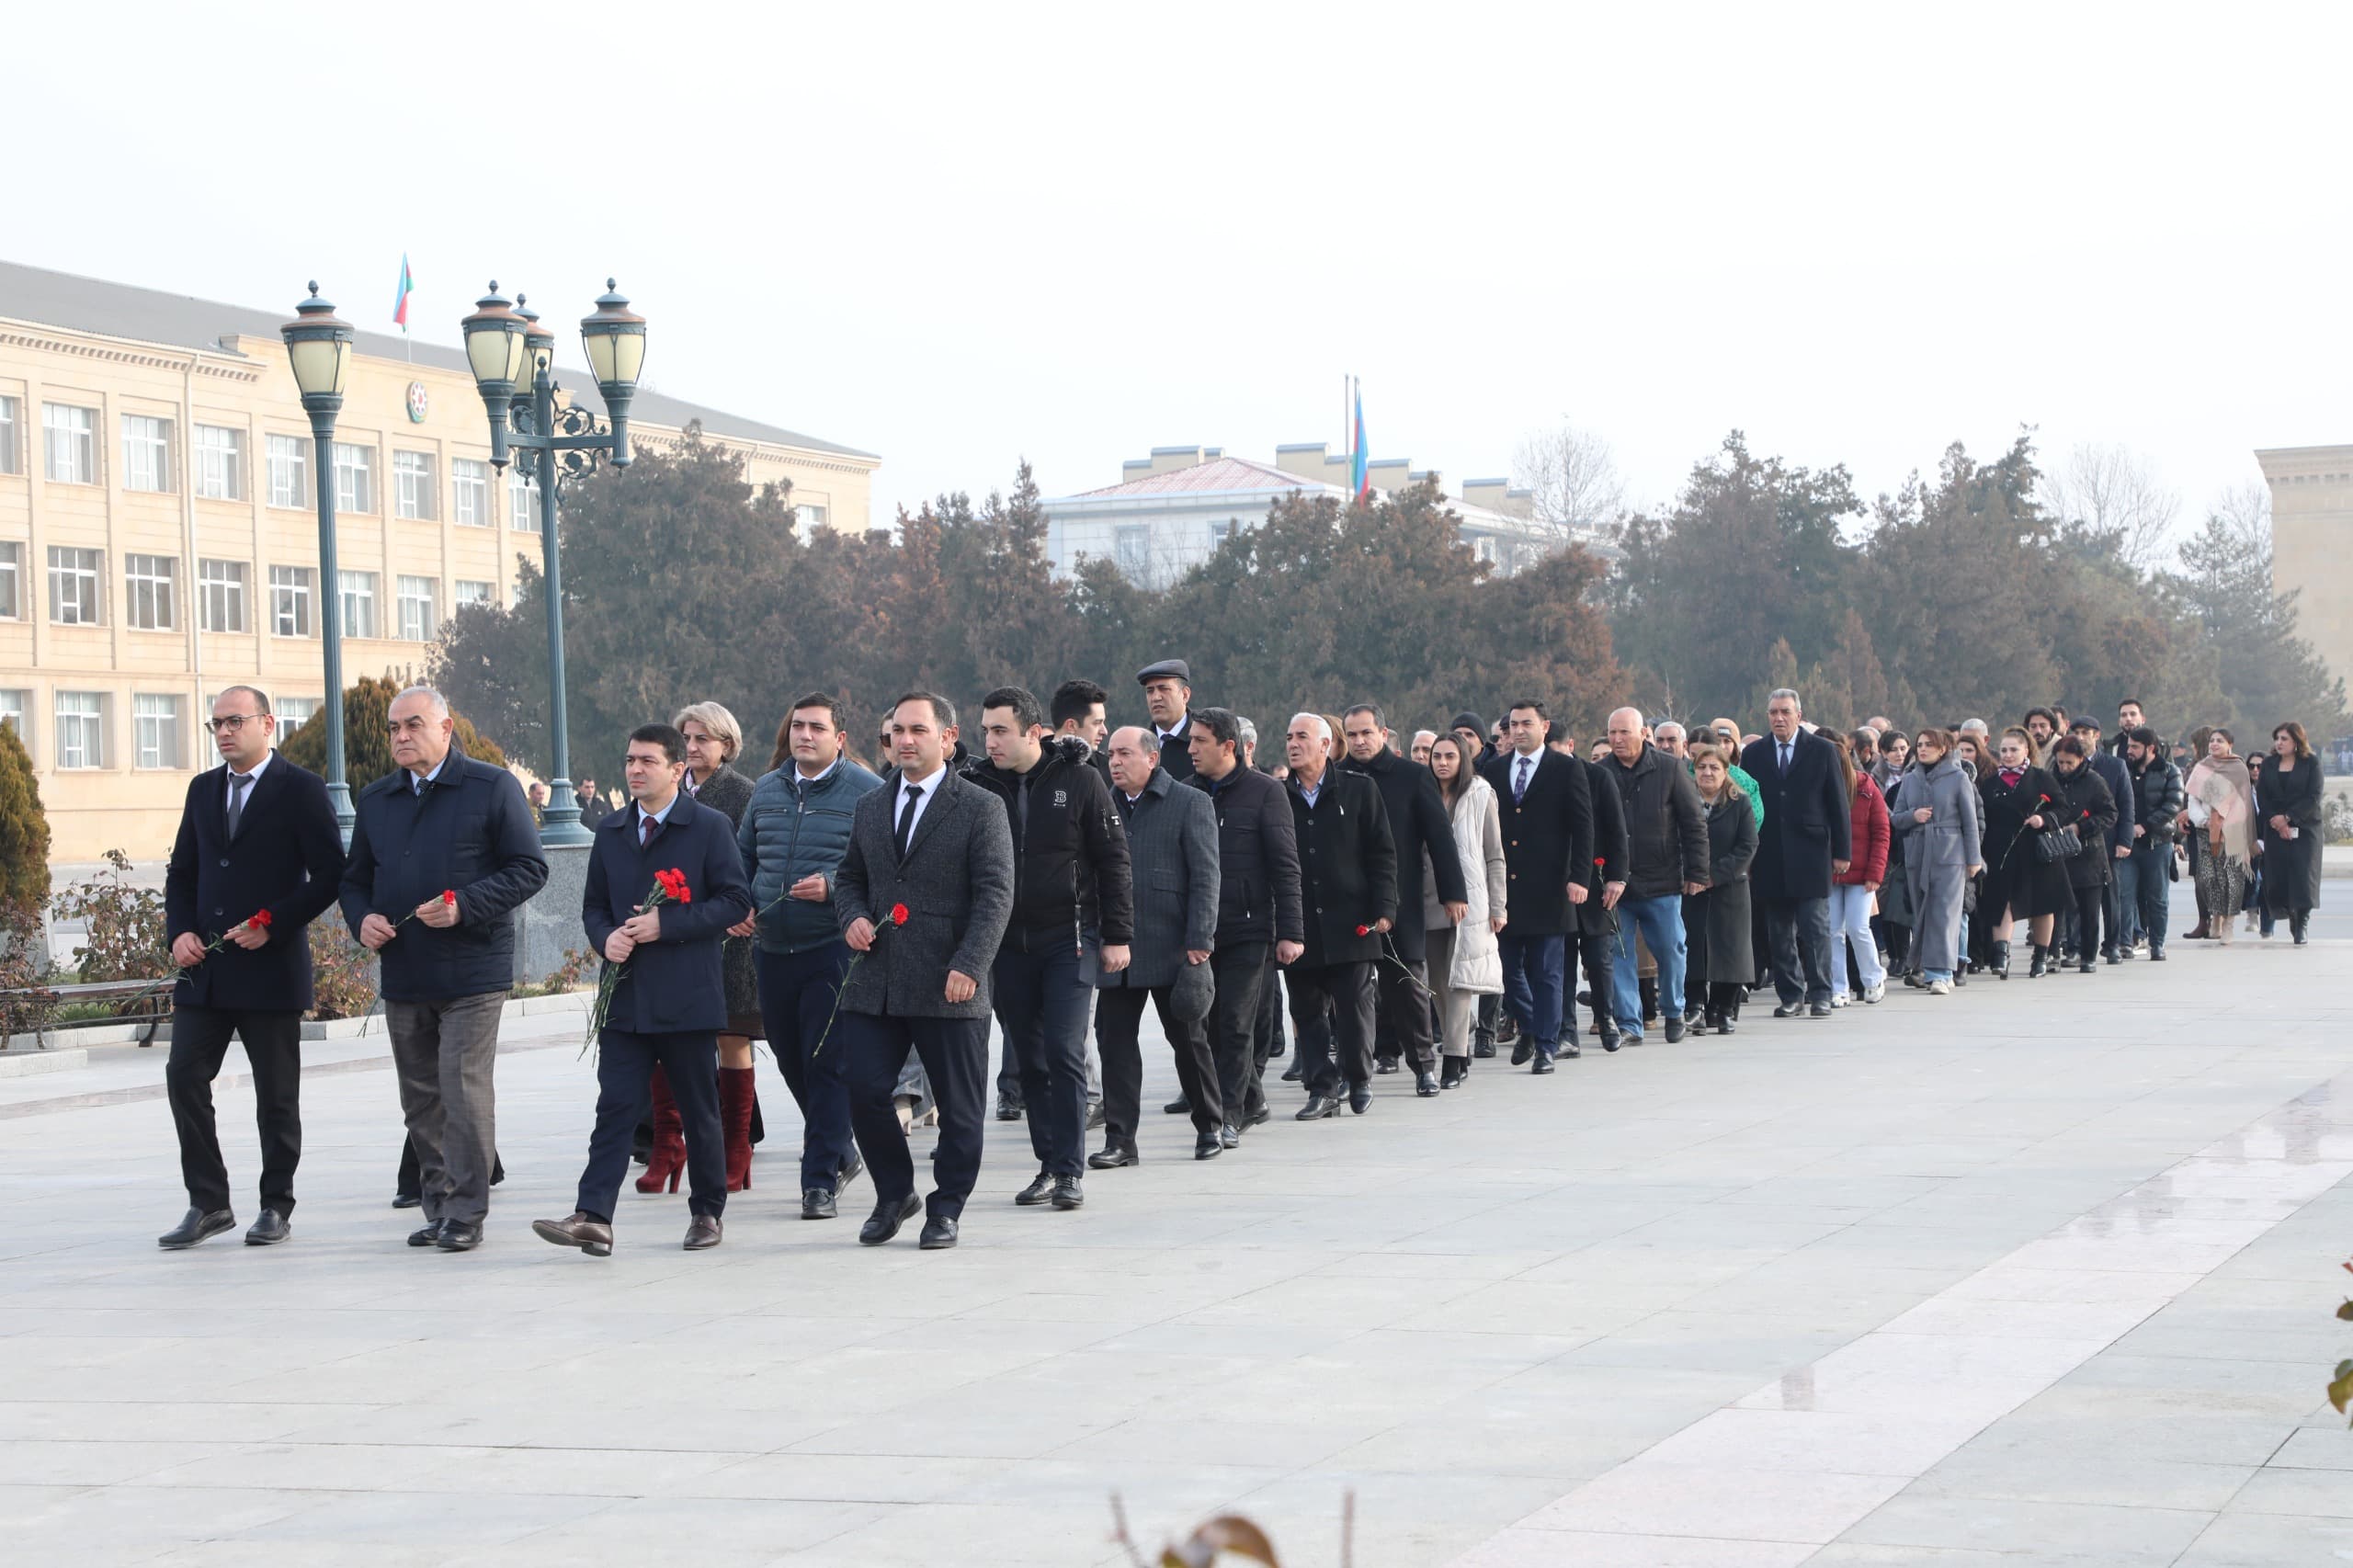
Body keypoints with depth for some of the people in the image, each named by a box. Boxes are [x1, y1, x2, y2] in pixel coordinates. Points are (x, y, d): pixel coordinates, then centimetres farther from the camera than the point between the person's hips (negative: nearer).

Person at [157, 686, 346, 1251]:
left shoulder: (301, 790, -4)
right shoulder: (203, 789, 14)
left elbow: (329, 874, -8)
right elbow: (182, 871, 18)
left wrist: (272, 925, -15)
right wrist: (180, 932, 1)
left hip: (272, 967, -5)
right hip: (204, 968, 5)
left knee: (276, 1095, 3)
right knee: (184, 1078, -2)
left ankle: (276, 1206, 14)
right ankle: (208, 1203, 6)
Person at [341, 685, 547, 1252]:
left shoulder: (492, 788, -2)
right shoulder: (375, 800, 15)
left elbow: (529, 868, -5)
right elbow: (355, 879, 21)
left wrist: (465, 906, -16)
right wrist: (362, 918, -2)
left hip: (472, 972, -6)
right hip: (402, 976, 6)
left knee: (464, 1092, -10)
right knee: (421, 1100, 9)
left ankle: (466, 1214, -5)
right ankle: (436, 1208, 18)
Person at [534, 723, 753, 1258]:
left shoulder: (711, 827, -2)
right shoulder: (610, 832, 14)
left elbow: (735, 901, -7)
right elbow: (594, 905, 19)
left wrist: (666, 925, -15)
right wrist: (606, 937, -4)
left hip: (687, 995, -4)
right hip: (625, 995, 4)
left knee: (698, 1110, 6)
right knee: (616, 1108, -5)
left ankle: (706, 1212, 19)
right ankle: (593, 1218, -12)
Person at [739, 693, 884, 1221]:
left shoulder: (865, 792, -5)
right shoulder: (767, 790, 13)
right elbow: (743, 855, 24)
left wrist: (832, 886, -21)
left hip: (834, 952, -6)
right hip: (773, 952, 6)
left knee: (826, 1065, -7)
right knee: (791, 1062, 14)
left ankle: (821, 1181, -3)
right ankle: (840, 1152, 34)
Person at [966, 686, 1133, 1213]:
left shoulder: (1078, 780, -4)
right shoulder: (978, 785, 2)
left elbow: (1113, 859, 0)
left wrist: (1117, 935, -2)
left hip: (1070, 939, -3)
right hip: (1008, 945, 3)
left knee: (1064, 1051, -10)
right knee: (1028, 1059, 7)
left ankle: (1070, 1170, -5)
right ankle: (1048, 1164, 16)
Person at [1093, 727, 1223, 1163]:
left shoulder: (1191, 804, -2)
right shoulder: (1104, 807, 10)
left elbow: (1205, 877, -6)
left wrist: (1199, 943, -13)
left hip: (1173, 948, -4)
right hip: (1115, 948, 4)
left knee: (1189, 1039, 6)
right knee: (1114, 1040, 0)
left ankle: (1210, 1126, 22)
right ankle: (1119, 1139, 4)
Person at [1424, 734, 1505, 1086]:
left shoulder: (1480, 797, 1)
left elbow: (1495, 856, 2)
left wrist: (1498, 906, -2)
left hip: (1469, 900, -4)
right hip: (1431, 899, 4)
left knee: (1460, 980, -9)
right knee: (1438, 982, 5)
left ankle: (1453, 1060, -11)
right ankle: (1459, 1052, 16)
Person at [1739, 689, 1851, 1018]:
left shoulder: (1822, 751, 2)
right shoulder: (1754, 754, 8)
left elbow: (1838, 804, 3)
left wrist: (1842, 851, -1)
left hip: (1810, 855, -2)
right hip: (1770, 859, 2)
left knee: (1815, 928, -3)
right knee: (1780, 933, 5)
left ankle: (1820, 994, 2)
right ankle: (1791, 996, 11)